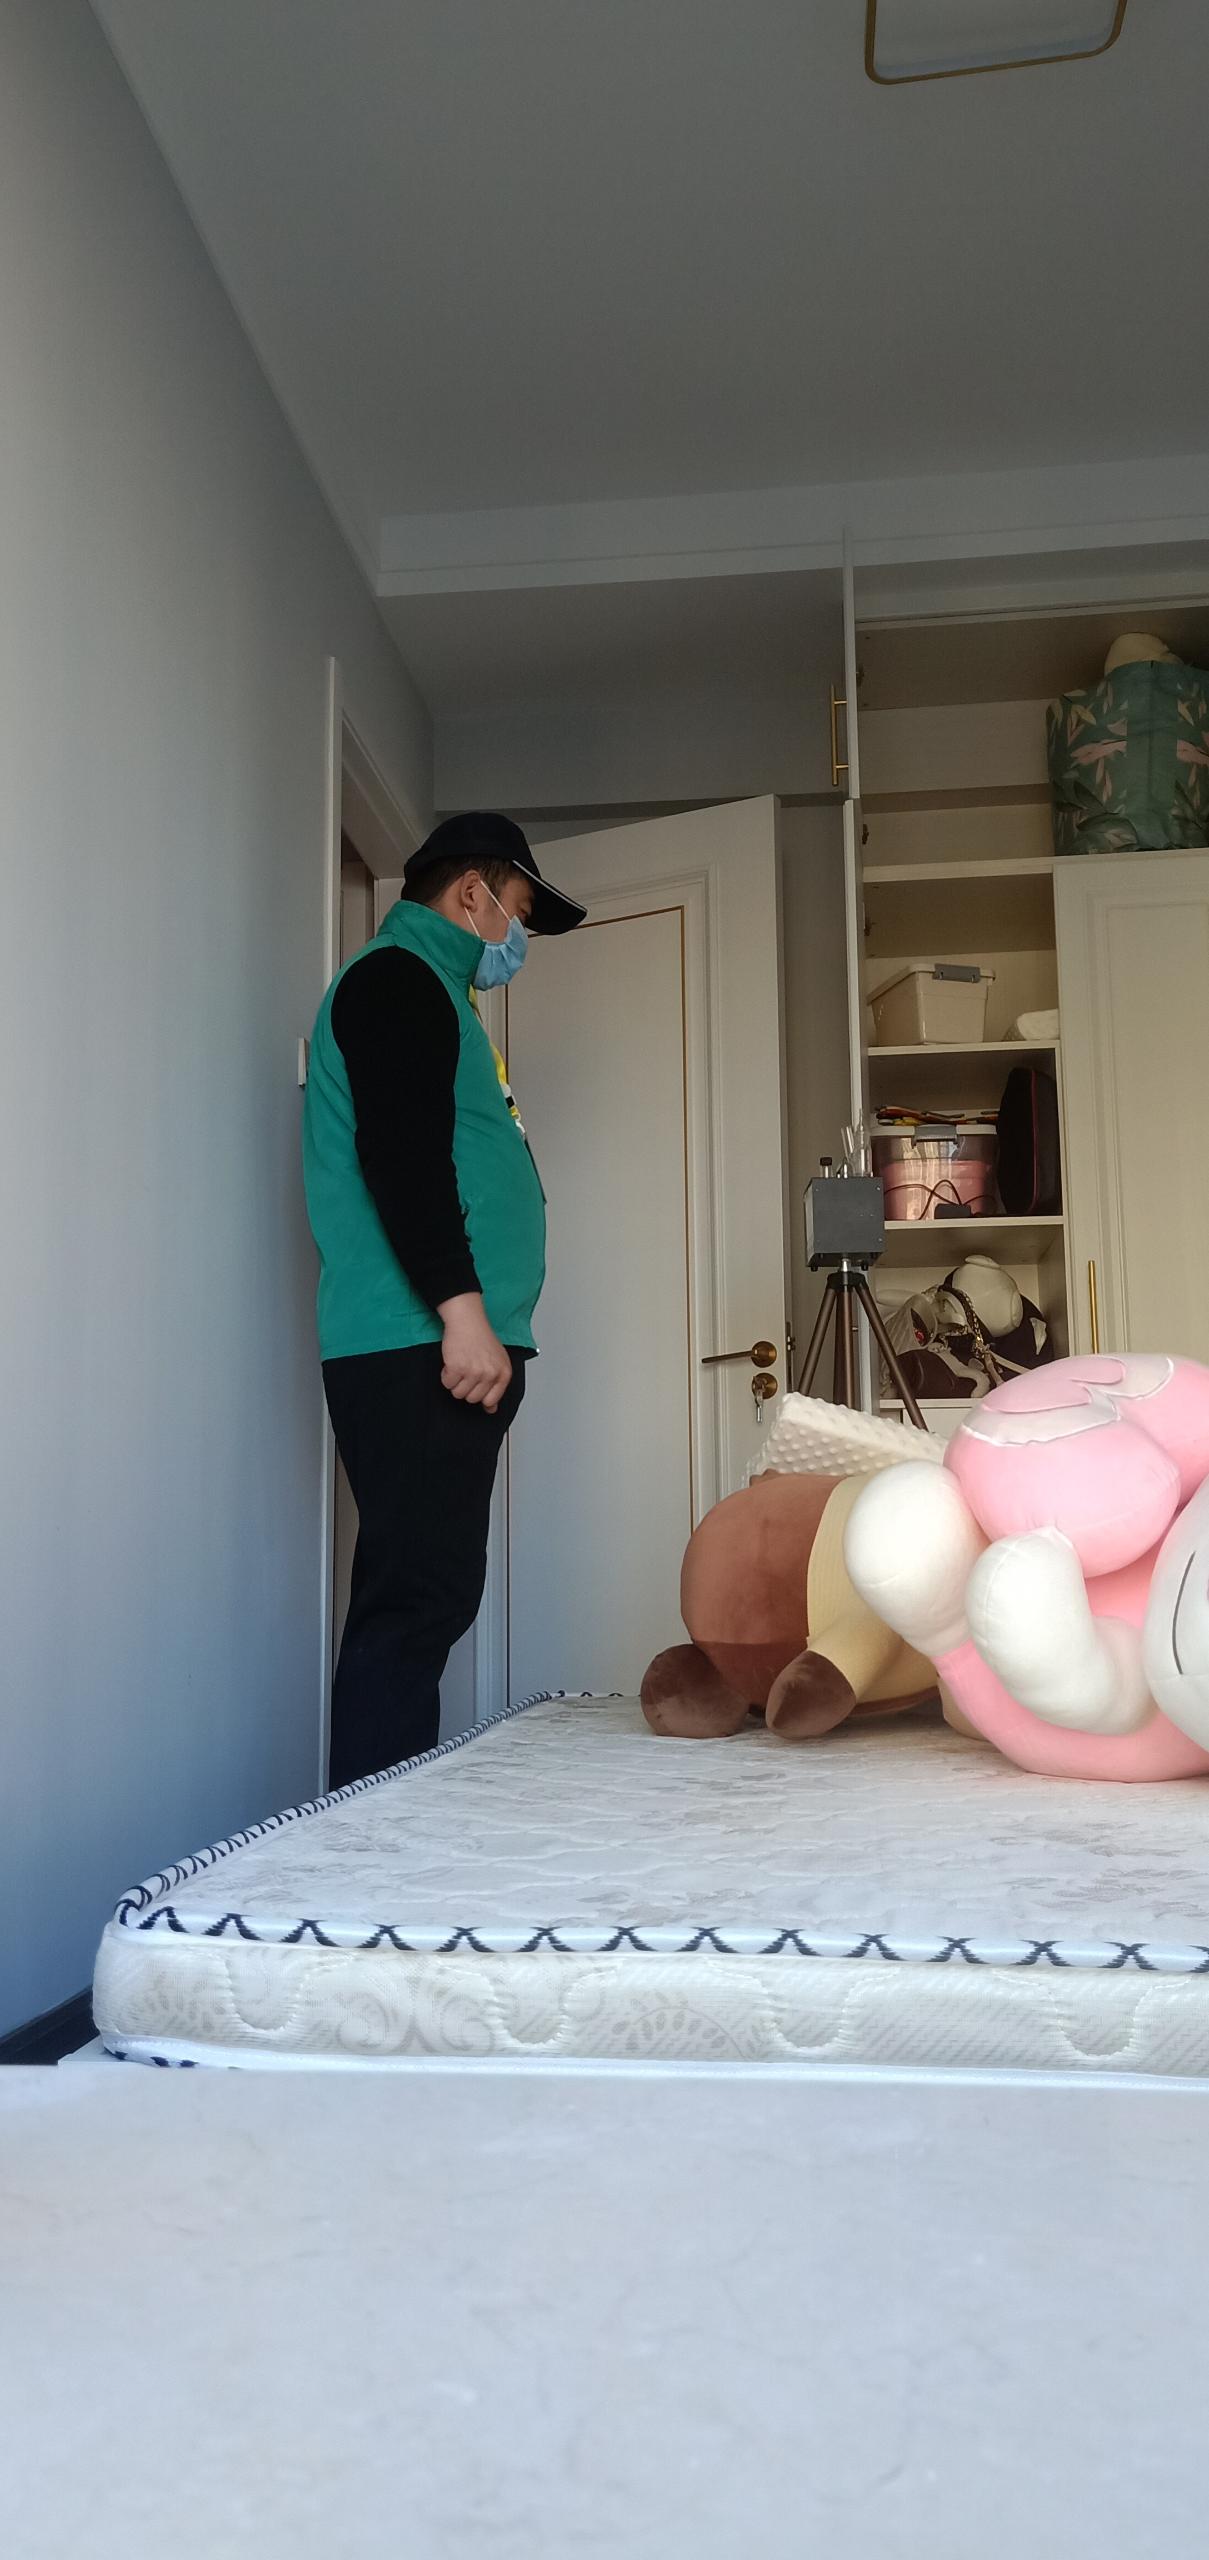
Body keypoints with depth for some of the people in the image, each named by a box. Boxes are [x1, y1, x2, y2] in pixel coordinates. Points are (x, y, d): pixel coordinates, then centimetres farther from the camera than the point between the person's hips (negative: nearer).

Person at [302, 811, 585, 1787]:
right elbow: (399, 1150, -17)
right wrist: (460, 1305, -22)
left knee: (424, 1601, 8)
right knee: (418, 1603, -12)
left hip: (440, 1351, 10)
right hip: (413, 1346, -10)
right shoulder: (397, 979, -3)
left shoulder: (422, 992, 28)